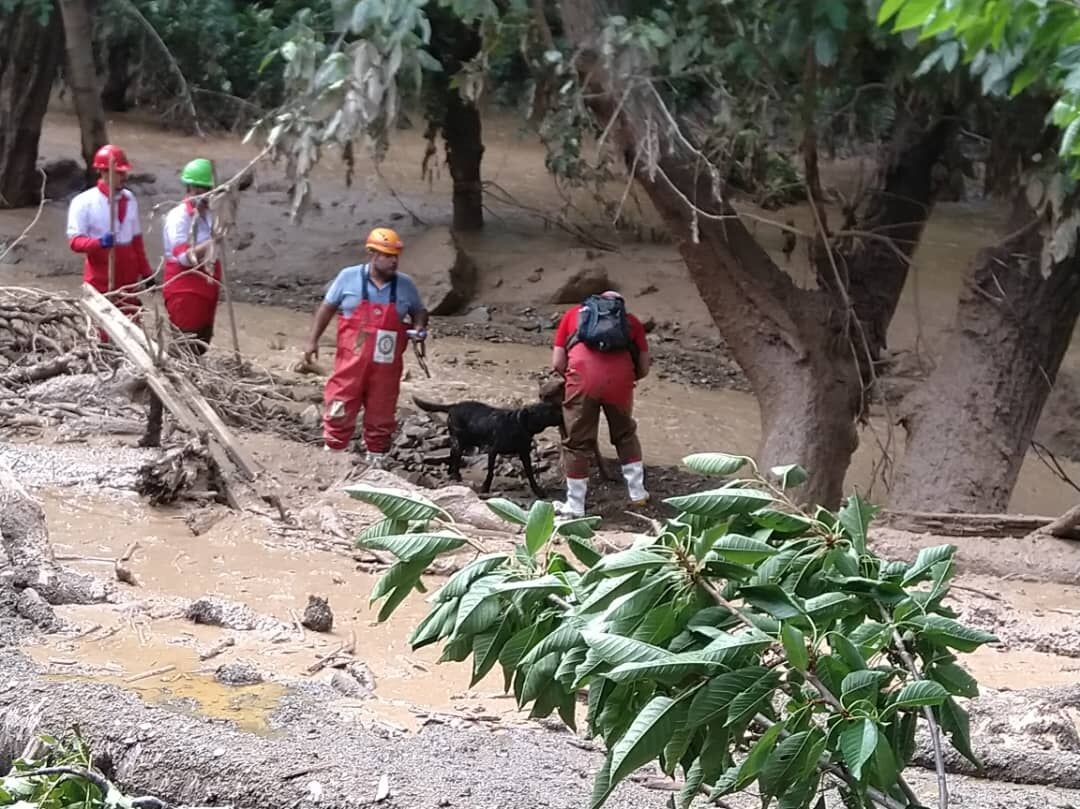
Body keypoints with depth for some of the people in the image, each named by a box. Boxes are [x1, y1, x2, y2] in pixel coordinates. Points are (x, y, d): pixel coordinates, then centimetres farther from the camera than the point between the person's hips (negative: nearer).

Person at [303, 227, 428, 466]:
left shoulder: (405, 285, 2)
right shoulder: (349, 277, -4)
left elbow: (419, 312, 17)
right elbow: (327, 307, 4)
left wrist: (419, 328, -4)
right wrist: (313, 340, 0)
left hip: (386, 365, 2)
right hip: (351, 361, -2)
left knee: (382, 416, 10)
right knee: (339, 410, -1)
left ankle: (376, 461, 21)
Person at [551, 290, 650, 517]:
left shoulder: (574, 315, 26)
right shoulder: (631, 321, 27)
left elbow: (557, 364, 18)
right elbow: (643, 369, 20)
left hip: (583, 374, -1)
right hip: (619, 379, 1)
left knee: (577, 443, 10)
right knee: (625, 435, 25)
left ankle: (575, 506, 15)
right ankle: (638, 493, 29)